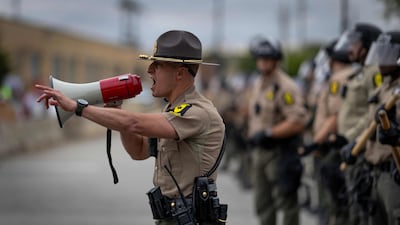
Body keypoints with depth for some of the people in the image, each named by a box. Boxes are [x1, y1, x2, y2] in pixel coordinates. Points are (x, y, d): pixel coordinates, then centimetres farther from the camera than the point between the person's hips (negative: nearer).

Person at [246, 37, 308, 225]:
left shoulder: (286, 87, -14)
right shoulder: (258, 84, 15)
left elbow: (298, 121, -21)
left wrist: (268, 133, -21)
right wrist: (252, 136, 8)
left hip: (280, 153, -9)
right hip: (260, 151, 9)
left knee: (286, 202, -4)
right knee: (263, 204, 13)